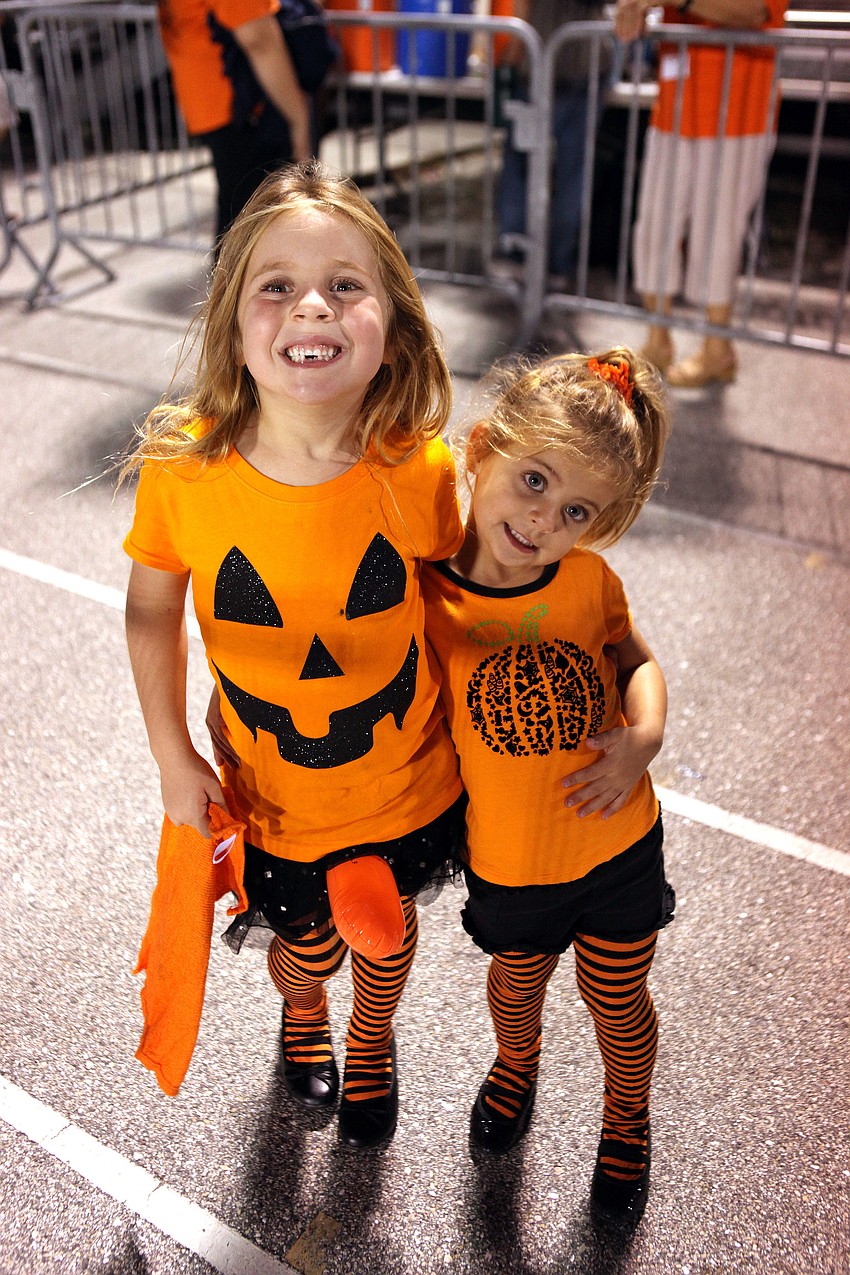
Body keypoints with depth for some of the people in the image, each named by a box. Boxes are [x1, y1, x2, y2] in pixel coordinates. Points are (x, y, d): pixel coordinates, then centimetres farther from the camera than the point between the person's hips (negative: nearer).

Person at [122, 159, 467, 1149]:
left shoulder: (419, 470, -24)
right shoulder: (183, 471, -23)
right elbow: (152, 611, -6)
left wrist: (462, 732, 1)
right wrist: (173, 759, -6)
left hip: (406, 788, 0)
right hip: (271, 800, 0)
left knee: (387, 927, 26)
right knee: (305, 945, 24)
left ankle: (372, 1041, 63)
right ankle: (302, 1012, 64)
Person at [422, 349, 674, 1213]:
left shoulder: (588, 581, -15)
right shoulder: (423, 591, -22)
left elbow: (637, 660, 3)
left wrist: (644, 737, -16)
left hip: (619, 845, 1)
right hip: (508, 865, -1)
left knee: (619, 1005, 23)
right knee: (516, 984, 27)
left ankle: (627, 1119, 55)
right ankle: (515, 1065, 63)